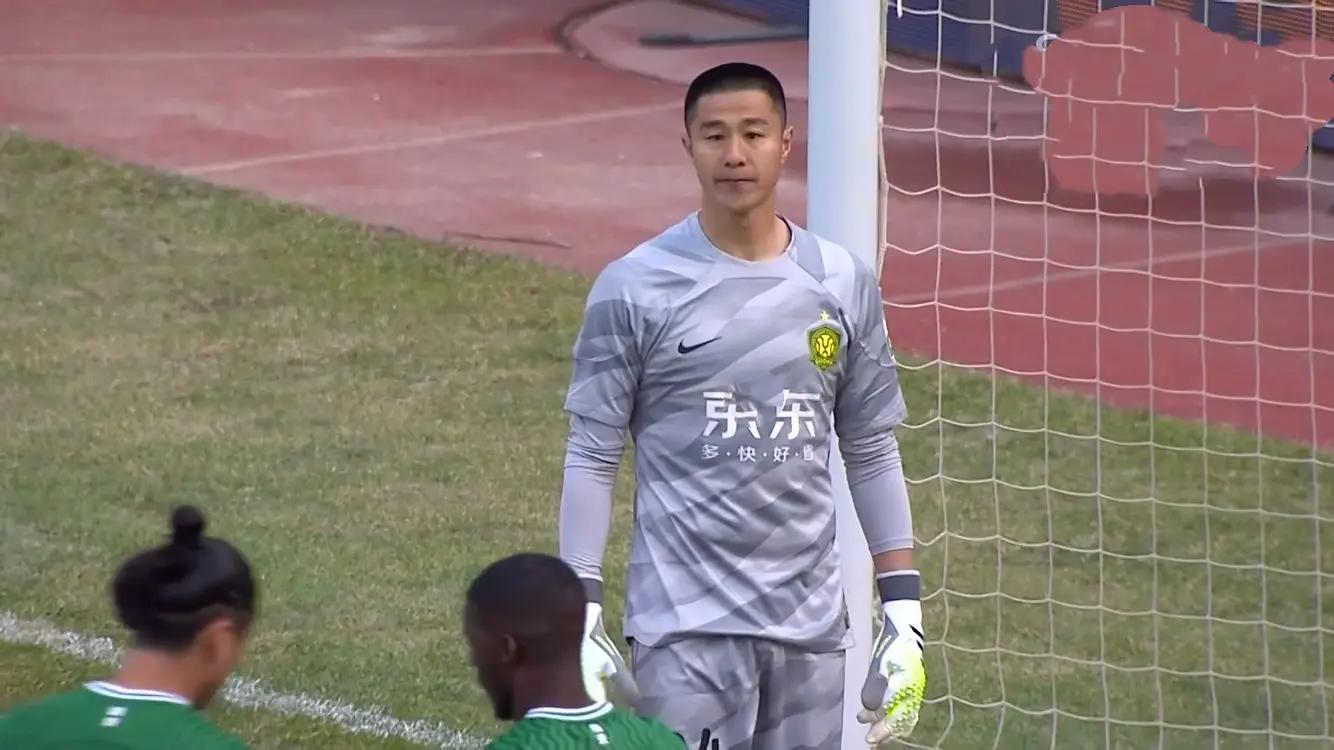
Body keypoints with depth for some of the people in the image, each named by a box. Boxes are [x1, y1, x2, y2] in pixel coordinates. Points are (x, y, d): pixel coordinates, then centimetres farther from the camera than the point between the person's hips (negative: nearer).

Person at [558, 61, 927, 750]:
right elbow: (592, 456, -2)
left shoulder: (843, 282, 7)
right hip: (685, 626, -4)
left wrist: (903, 609, 10)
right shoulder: (634, 289, -4)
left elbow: (871, 452, 13)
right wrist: (581, 615, -8)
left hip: (811, 624, 4)